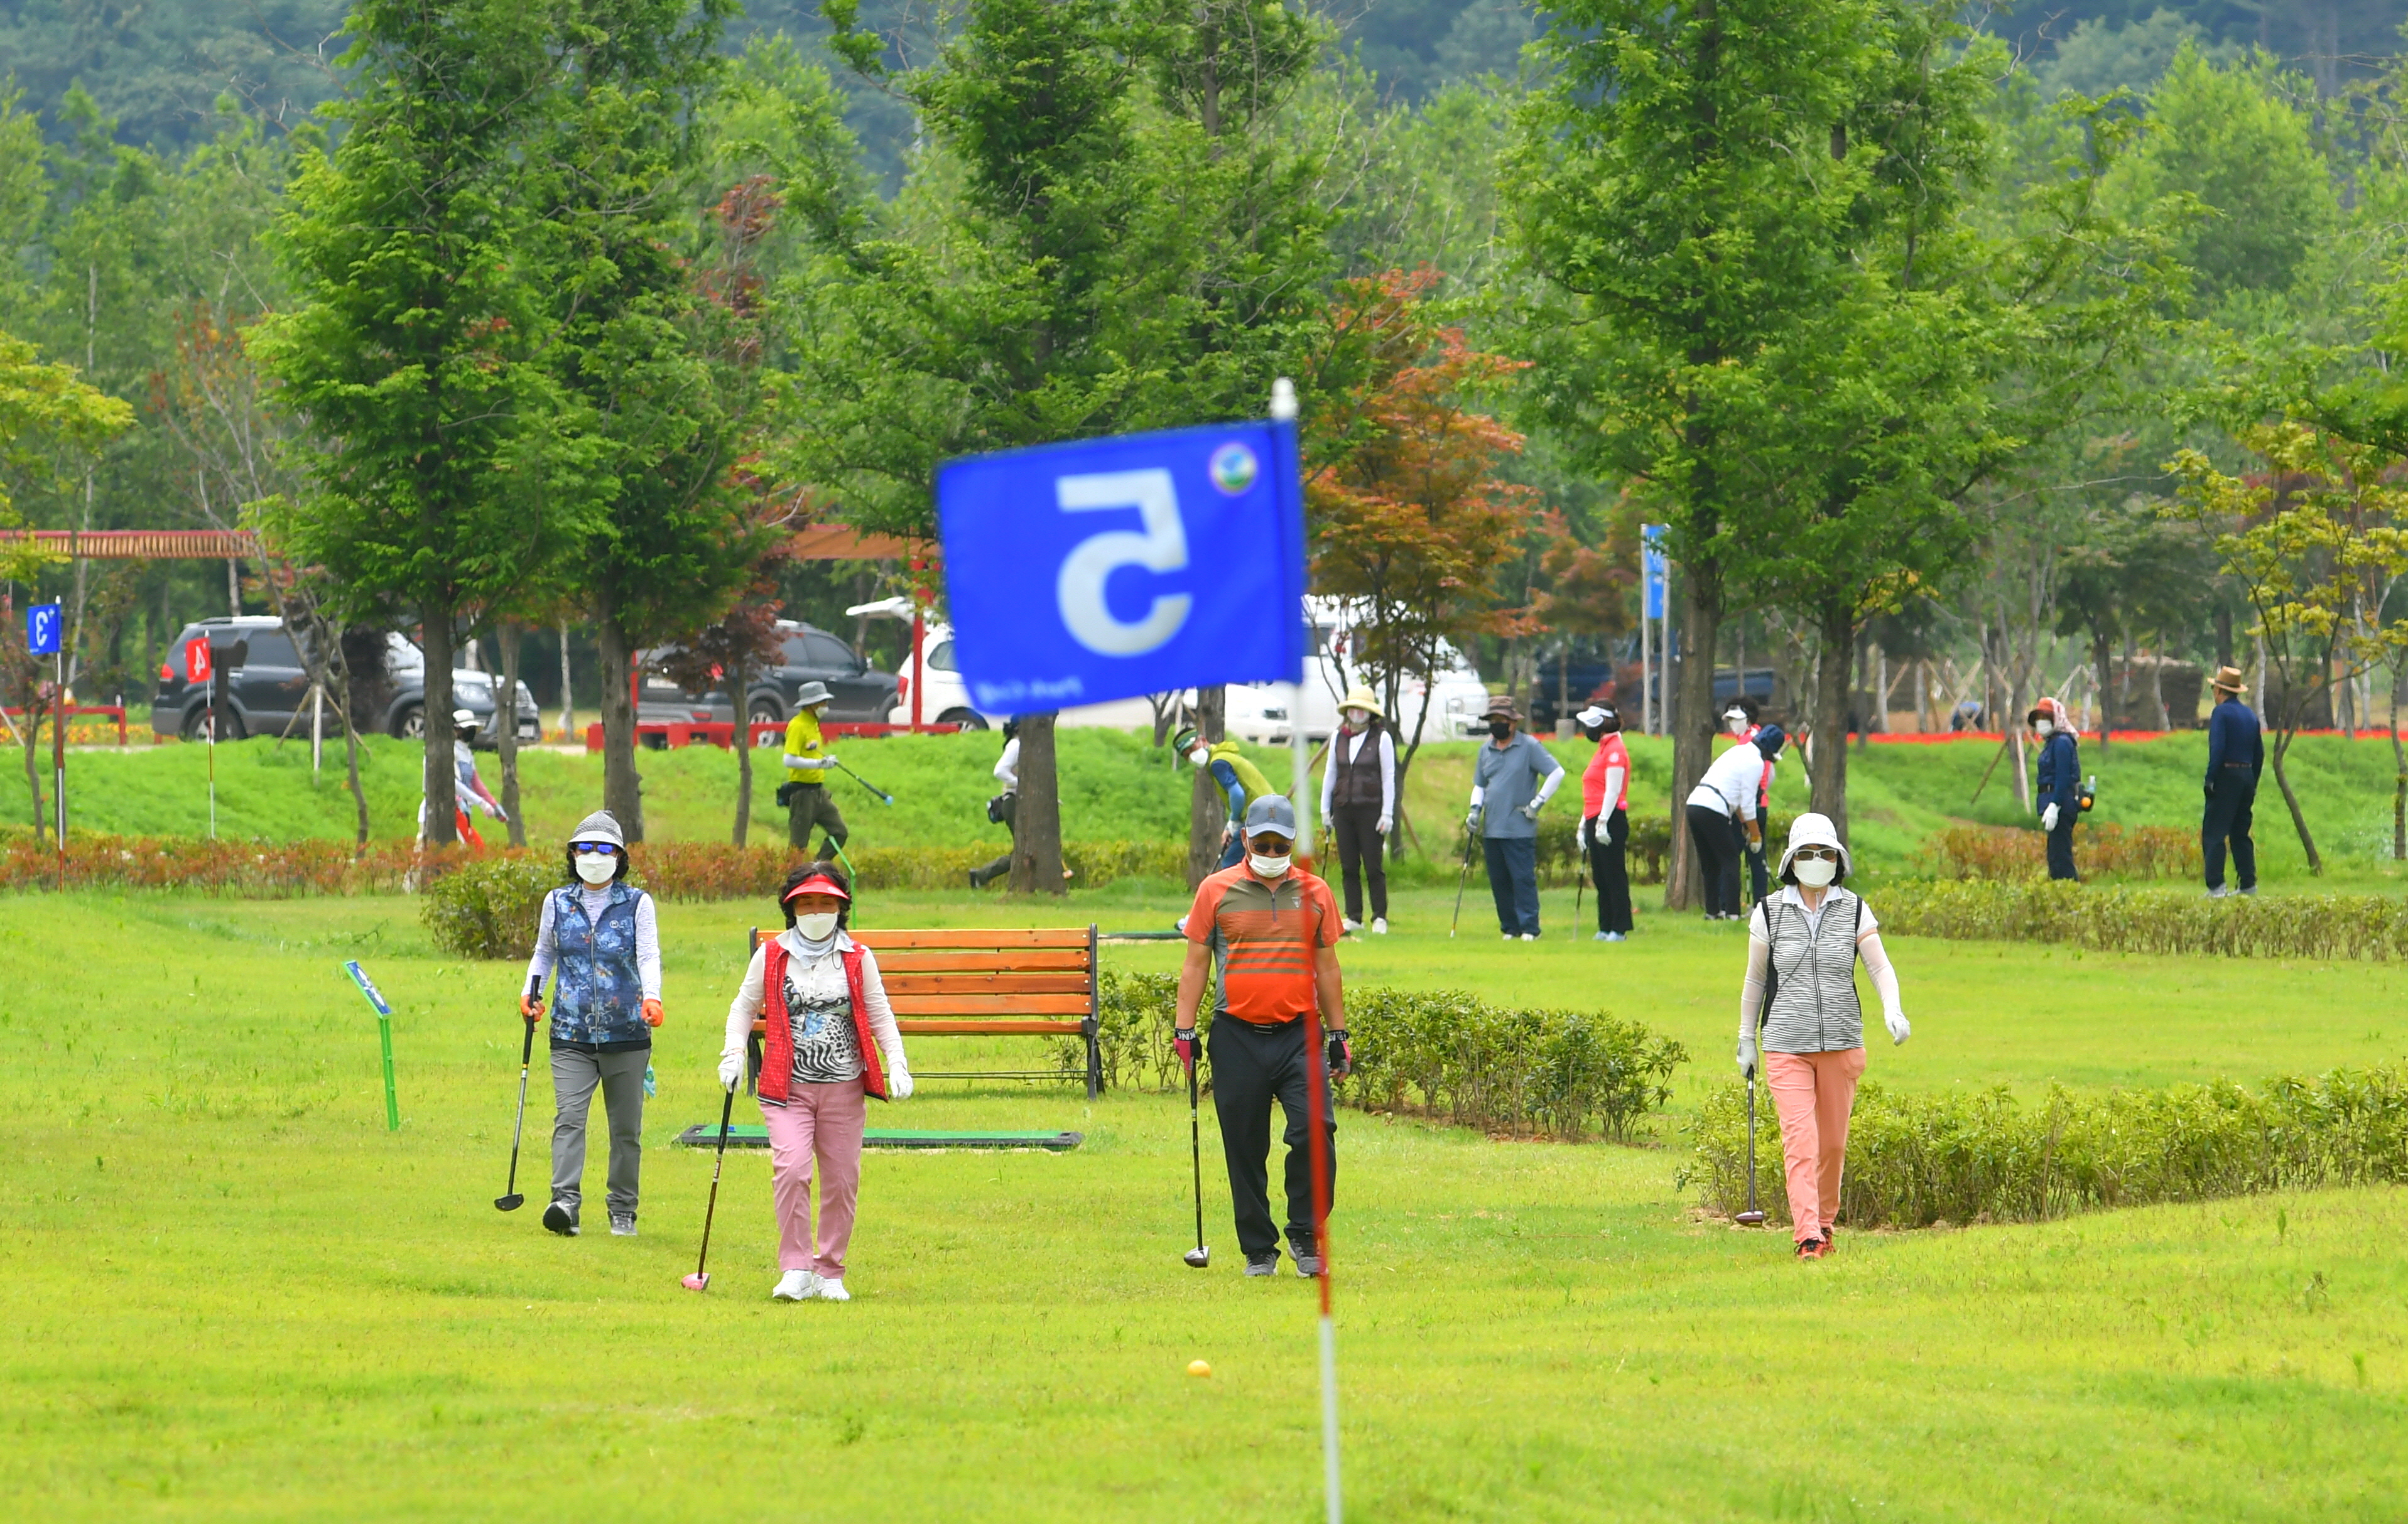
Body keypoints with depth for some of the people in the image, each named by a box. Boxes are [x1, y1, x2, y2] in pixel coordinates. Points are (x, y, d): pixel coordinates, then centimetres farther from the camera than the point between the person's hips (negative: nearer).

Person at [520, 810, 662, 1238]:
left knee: (626, 1128, 6)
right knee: (569, 1117, -15)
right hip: (572, 1034, 1)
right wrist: (531, 992, 8)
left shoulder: (637, 904, 3)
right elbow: (544, 953, 25)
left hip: (627, 1035, -1)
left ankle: (623, 1211, 16)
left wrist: (651, 996, -27)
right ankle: (565, 1202, -25)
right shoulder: (558, 903, 10)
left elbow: (649, 955, -8)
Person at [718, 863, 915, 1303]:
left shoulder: (858, 959, 6)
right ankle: (796, 1270, -13)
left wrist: (897, 1065, -1)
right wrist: (733, 1054, -2)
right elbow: (744, 1005, 12)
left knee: (842, 1180, 3)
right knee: (790, 1168, -20)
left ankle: (830, 1273, 18)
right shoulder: (771, 956, 5)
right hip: (787, 1087, -2)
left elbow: (880, 1015, 11)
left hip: (844, 1089, 2)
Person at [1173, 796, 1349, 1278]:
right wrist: (1184, 1030, 1)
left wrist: (1339, 1035, 14)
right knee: (1245, 1148, 2)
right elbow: (1195, 964, 8)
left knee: (1315, 1131, -16)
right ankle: (1258, 1250, 13)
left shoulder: (1314, 894, 10)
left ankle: (1305, 1234, 0)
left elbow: (1327, 967, 16)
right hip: (1238, 1036, 0)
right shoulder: (1215, 891, 5)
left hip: (1300, 1034, 0)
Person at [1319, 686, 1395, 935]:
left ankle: (1379, 918, 1)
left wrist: (1387, 814, -7)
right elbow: (1330, 773, 16)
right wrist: (1325, 809, 13)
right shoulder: (1338, 738, 10)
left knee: (1374, 866, -4)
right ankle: (1353, 918, 9)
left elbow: (1389, 777, -3)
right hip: (1344, 809, 4)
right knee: (1349, 867, 5)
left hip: (1370, 809, -4)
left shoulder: (1382, 738, -2)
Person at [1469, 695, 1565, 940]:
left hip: (1519, 829, -6)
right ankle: (1510, 928, 12)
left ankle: (1529, 928, -7)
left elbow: (1557, 773, -5)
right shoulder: (1486, 750, 15)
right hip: (1491, 828, 6)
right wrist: (1475, 809, 5)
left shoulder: (1529, 747, -3)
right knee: (1499, 882, 6)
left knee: (1523, 879, -9)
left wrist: (1538, 803, -8)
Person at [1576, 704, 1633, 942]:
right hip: (1596, 821, 10)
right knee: (1601, 878, 10)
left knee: (1614, 876, -7)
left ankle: (1620, 929, -6)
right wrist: (1584, 825, 22)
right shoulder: (1603, 750, 19)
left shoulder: (1615, 751, -10)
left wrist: (1603, 823, -22)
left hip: (1610, 821, -10)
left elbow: (1613, 791, -17)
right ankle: (1606, 928, 14)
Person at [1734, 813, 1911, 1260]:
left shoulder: (1854, 911, 3)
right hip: (1786, 1046, -2)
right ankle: (1807, 1237, -18)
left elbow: (1880, 967, -3)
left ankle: (1825, 1220, 29)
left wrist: (1892, 1009, -22)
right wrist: (1747, 1040, 14)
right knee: (1800, 1140, -13)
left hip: (1841, 1044, 2)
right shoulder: (1769, 913, 2)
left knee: (1833, 1142, 8)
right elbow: (1755, 979, 11)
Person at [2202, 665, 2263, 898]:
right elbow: (2259, 753, 16)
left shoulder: (2221, 712, -8)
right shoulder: (2251, 715, 14)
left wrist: (2210, 780, -14)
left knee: (2214, 834, -7)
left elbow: (2217, 749, -18)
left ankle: (2216, 886, -16)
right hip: (2247, 776, 7)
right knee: (2241, 834, 15)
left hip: (2226, 776, -7)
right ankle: (2248, 884, 13)